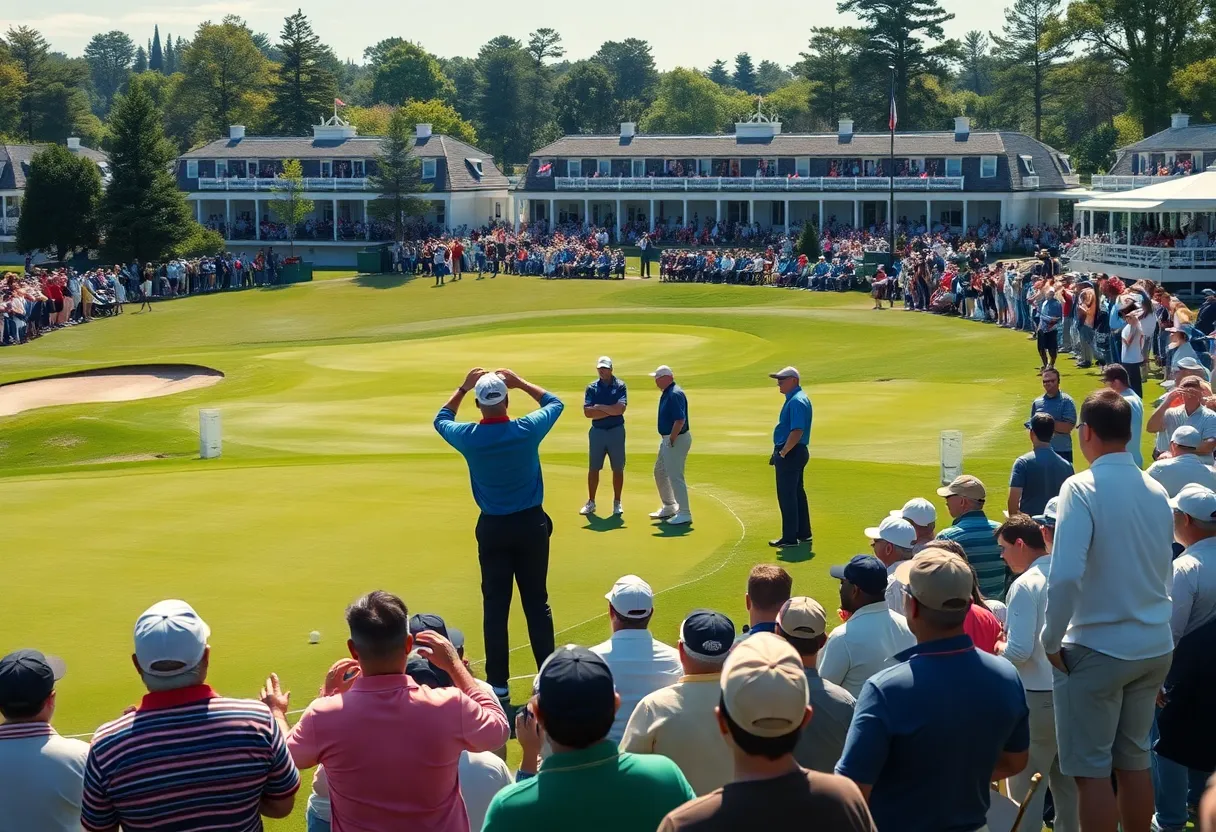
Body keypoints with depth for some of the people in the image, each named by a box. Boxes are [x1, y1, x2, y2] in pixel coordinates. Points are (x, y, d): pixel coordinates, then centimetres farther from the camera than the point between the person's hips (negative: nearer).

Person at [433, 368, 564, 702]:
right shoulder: (527, 430, -13)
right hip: (531, 523, 0)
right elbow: (555, 403, 9)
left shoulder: (468, 437, -11)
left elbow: (441, 420, 14)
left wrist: (463, 387, 15)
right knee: (537, 602, 7)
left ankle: (498, 684, 6)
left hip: (493, 527, 0)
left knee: (495, 606, 6)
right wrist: (520, 383, 9)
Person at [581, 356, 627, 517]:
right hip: (597, 431, 2)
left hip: (616, 431, -2)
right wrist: (610, 410, -13)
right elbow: (587, 412, -9)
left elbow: (620, 409, -17)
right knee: (594, 468, 6)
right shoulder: (592, 387, 3)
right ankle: (591, 502, 15)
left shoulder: (620, 386, -2)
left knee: (618, 469, 4)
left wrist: (599, 407, -11)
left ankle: (617, 503, 15)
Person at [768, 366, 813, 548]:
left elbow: (797, 432, -27)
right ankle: (803, 534, 24)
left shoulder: (796, 401, -19)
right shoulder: (796, 399, 14)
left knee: (787, 496, -4)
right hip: (797, 452, 11)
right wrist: (780, 451, 17)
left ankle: (789, 538, 1)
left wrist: (782, 452, -20)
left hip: (790, 454, -11)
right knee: (797, 493, 17)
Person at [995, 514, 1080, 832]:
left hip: (1038, 698, -7)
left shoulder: (1025, 585, -16)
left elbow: (1018, 652, -21)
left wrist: (1000, 648, -1)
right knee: (1068, 783, 19)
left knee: (1024, 787, 4)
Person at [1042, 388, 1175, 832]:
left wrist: (1051, 640, -13)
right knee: (1135, 758, 17)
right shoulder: (1156, 490, 4)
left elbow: (1065, 575, -24)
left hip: (1098, 648, -6)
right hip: (1155, 646, 6)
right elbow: (1163, 569, 11)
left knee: (1092, 769, 3)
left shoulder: (1082, 488, -16)